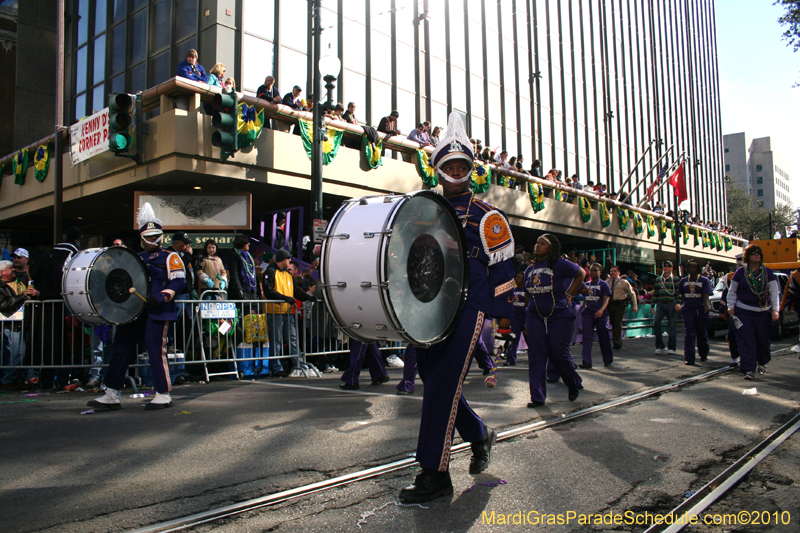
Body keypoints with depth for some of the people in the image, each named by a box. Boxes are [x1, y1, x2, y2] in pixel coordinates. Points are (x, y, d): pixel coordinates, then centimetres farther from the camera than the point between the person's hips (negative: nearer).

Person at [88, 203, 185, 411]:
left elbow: (179, 282, -8)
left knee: (156, 350, -5)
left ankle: (163, 395, 7)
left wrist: (159, 299, -20)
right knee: (120, 349, 5)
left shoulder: (169, 257, 3)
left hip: (157, 313, -7)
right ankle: (112, 395, 12)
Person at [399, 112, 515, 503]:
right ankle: (480, 436, 35)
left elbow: (502, 265, 3)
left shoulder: (485, 216, 3)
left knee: (442, 386, -12)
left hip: (468, 309, -5)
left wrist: (503, 313, 0)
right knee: (436, 382, 10)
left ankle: (434, 474, -4)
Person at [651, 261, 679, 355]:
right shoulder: (658, 279, 16)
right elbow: (655, 293, 19)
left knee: (672, 326, 0)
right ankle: (659, 346, 1)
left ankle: (671, 347, 10)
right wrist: (652, 305, 14)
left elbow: (679, 293, 2)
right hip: (660, 305, 3)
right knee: (656, 323, -11)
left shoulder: (675, 279, 6)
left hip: (671, 304, -3)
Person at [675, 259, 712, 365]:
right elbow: (680, 295, 19)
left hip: (701, 310, -1)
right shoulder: (683, 281, 13)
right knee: (689, 333, -9)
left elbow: (706, 295, -8)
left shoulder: (704, 280, 4)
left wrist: (706, 305, -24)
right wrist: (678, 304, 7)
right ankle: (689, 358, -12)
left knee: (702, 333, 9)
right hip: (687, 309, 1)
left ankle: (703, 354, 29)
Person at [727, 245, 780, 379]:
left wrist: (775, 309, -7)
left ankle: (762, 363, 36)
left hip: (763, 312, 2)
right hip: (743, 312, -2)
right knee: (746, 341, -8)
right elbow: (732, 291, 8)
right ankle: (749, 370, -8)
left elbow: (774, 292, 3)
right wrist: (731, 306, -1)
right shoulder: (740, 272, 3)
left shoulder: (768, 272, 6)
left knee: (763, 340, 11)